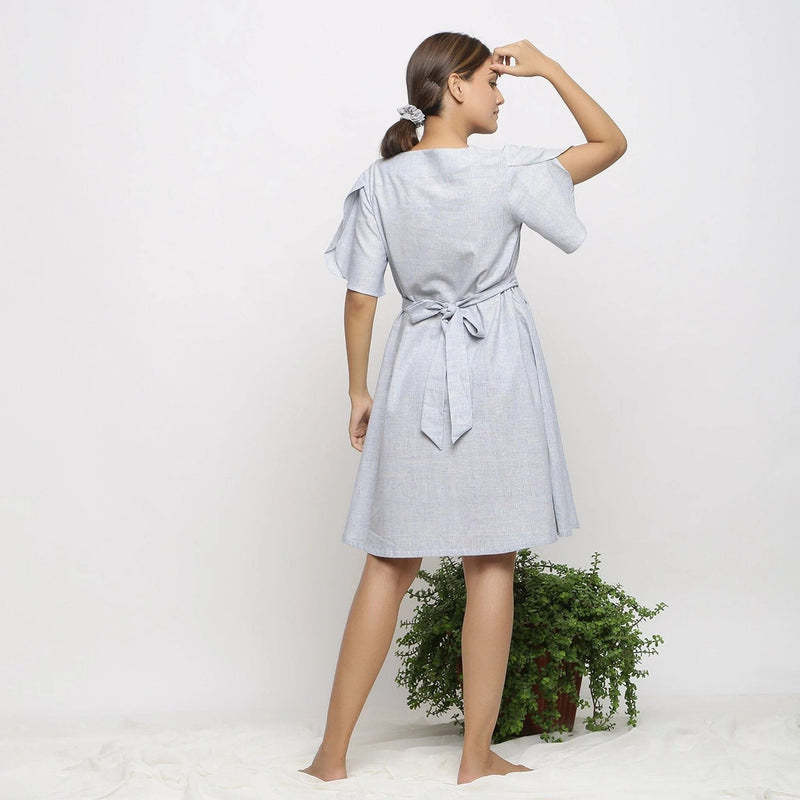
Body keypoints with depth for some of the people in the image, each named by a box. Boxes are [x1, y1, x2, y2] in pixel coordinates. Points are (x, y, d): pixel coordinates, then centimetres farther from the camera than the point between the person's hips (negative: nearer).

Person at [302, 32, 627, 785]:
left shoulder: (381, 183, 0)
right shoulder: (507, 172, -9)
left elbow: (360, 298, 1)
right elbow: (612, 142, 3)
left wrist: (359, 392, 11)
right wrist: (549, 68, 6)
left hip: (415, 373, 3)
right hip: (497, 374, -3)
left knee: (390, 566, 11)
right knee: (491, 565, 6)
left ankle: (333, 750, 16)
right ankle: (477, 754, 15)